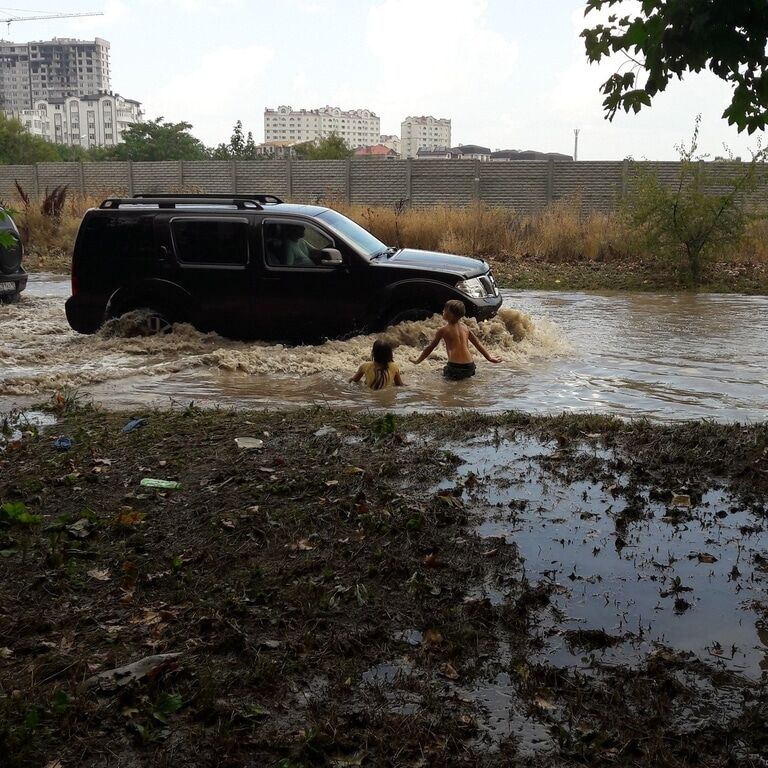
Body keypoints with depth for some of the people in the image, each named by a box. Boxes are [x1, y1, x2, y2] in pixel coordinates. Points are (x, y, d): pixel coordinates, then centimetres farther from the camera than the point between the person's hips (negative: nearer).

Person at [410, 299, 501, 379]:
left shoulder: (443, 330, 0)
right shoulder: (465, 327, 13)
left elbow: (430, 347, 10)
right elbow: (478, 343, 20)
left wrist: (418, 360, 23)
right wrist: (490, 358, 31)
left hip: (454, 367, -5)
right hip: (469, 367, 5)